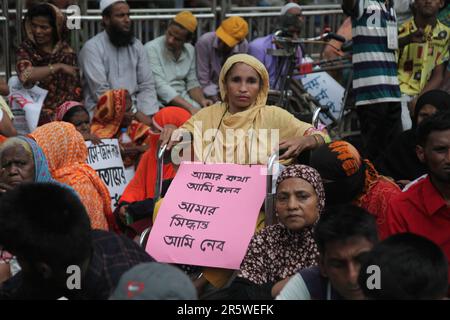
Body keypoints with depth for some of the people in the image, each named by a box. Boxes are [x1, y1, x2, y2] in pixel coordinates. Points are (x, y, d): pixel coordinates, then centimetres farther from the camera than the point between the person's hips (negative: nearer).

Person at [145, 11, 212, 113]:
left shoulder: (190, 50, 6)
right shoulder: (152, 48, -13)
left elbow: (192, 82, 12)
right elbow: (160, 87, -20)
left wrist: (202, 100, -10)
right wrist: (190, 108, -26)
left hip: (183, 99, 6)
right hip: (160, 102, -6)